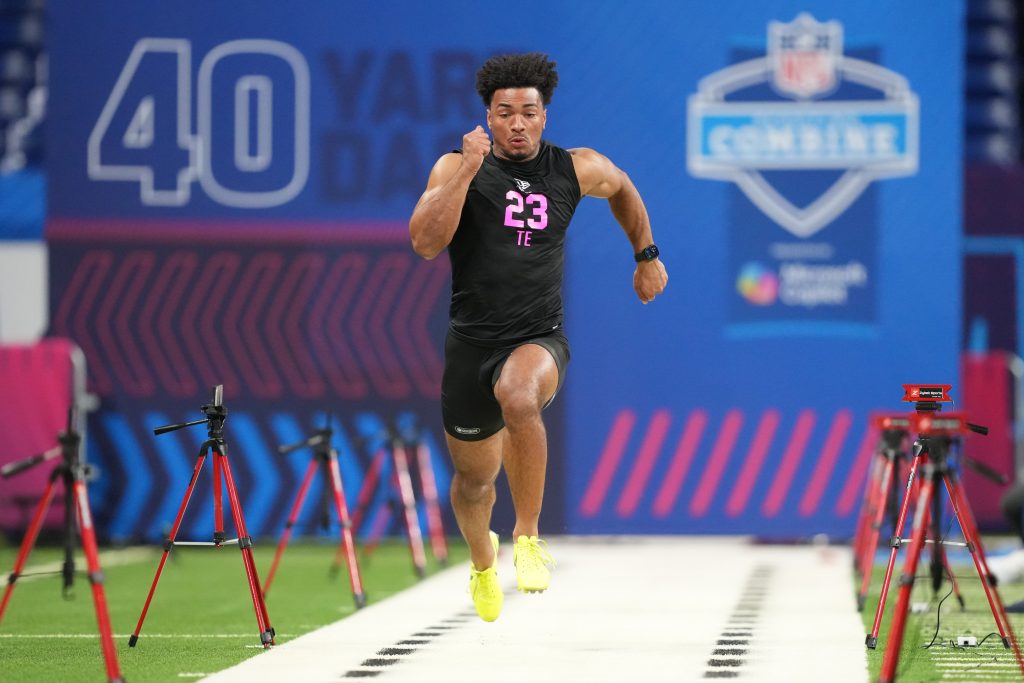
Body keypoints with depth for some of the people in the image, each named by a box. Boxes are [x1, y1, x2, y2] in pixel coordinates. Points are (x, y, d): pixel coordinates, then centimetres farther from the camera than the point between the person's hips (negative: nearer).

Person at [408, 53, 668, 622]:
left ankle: (528, 539, -23)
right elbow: (425, 242, -19)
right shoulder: (456, 168, -4)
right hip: (472, 341, 1)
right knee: (474, 478, 15)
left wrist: (647, 256, 29)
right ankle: (483, 560, 50)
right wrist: (469, 170, -23)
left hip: (539, 340, -1)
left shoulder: (577, 170, 2)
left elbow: (622, 189, 26)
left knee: (518, 396, -38)